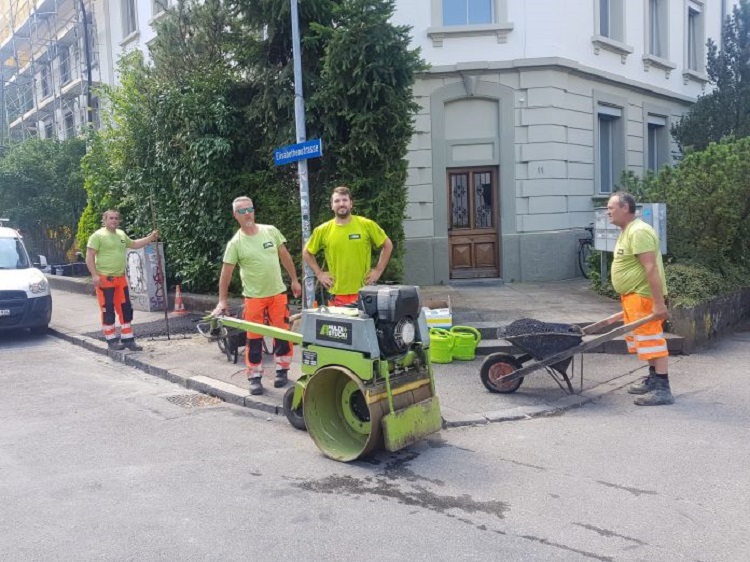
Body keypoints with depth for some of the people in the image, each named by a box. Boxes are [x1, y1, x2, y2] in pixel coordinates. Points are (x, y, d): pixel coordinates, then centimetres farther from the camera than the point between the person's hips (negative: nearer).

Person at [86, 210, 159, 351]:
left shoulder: (121, 234, 13)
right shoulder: (98, 236, -8)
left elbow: (134, 244, 30)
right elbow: (89, 257, -12)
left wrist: (150, 238, 20)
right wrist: (94, 275, -20)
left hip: (121, 278, 7)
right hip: (104, 279, -7)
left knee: (126, 309, 9)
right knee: (108, 310, -1)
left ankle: (127, 339, 17)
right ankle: (111, 340, 9)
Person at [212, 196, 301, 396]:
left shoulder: (270, 231, 0)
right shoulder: (235, 243, -7)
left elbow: (285, 256, 9)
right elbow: (226, 273, -6)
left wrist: (294, 280, 9)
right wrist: (222, 301, -9)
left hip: (278, 293, 2)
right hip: (254, 297, -2)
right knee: (254, 338, 2)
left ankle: (282, 371, 21)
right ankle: (255, 378, 11)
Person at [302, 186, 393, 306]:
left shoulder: (367, 225, -2)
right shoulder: (323, 230, 2)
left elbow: (387, 245, 8)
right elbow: (307, 252, 15)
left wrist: (378, 270, 2)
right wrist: (319, 273, 6)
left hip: (364, 292, -1)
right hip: (337, 294, 1)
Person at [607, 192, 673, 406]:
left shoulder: (639, 232, -19)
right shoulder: (627, 232, 15)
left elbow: (651, 268, -25)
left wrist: (658, 302, -28)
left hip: (643, 296, -11)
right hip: (633, 295, 11)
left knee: (651, 338, -7)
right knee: (642, 338, 18)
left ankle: (662, 388, -3)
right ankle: (654, 378, 30)